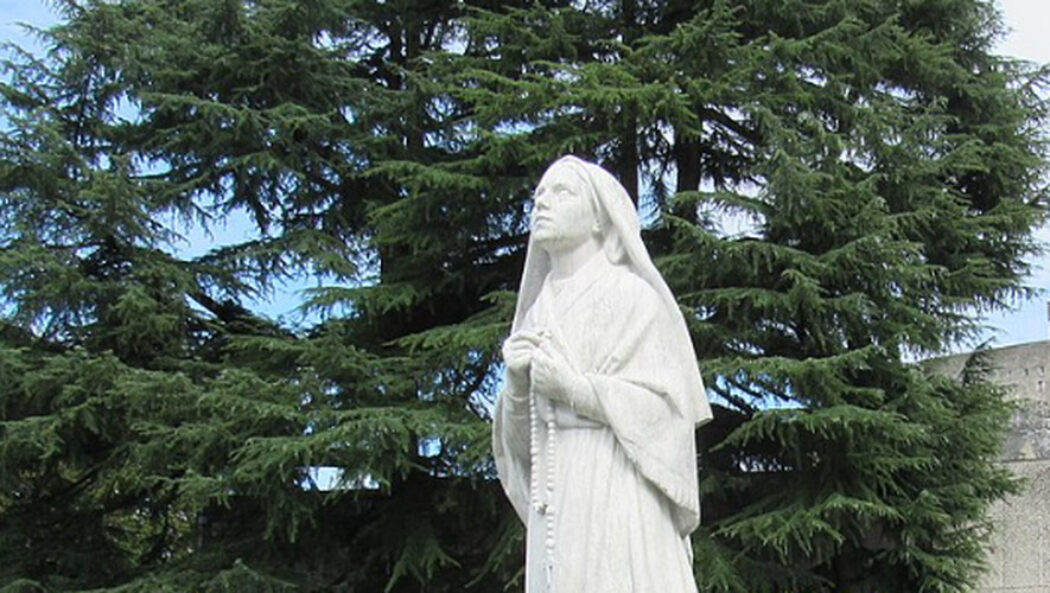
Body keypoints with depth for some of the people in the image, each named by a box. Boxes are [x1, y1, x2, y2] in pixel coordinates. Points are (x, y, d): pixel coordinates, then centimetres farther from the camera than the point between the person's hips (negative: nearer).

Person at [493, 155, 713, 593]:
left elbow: (666, 409, -5)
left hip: (619, 502, -6)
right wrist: (515, 378, -3)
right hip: (556, 507, 6)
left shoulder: (632, 296, 1)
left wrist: (573, 386, -14)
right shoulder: (540, 313, 19)